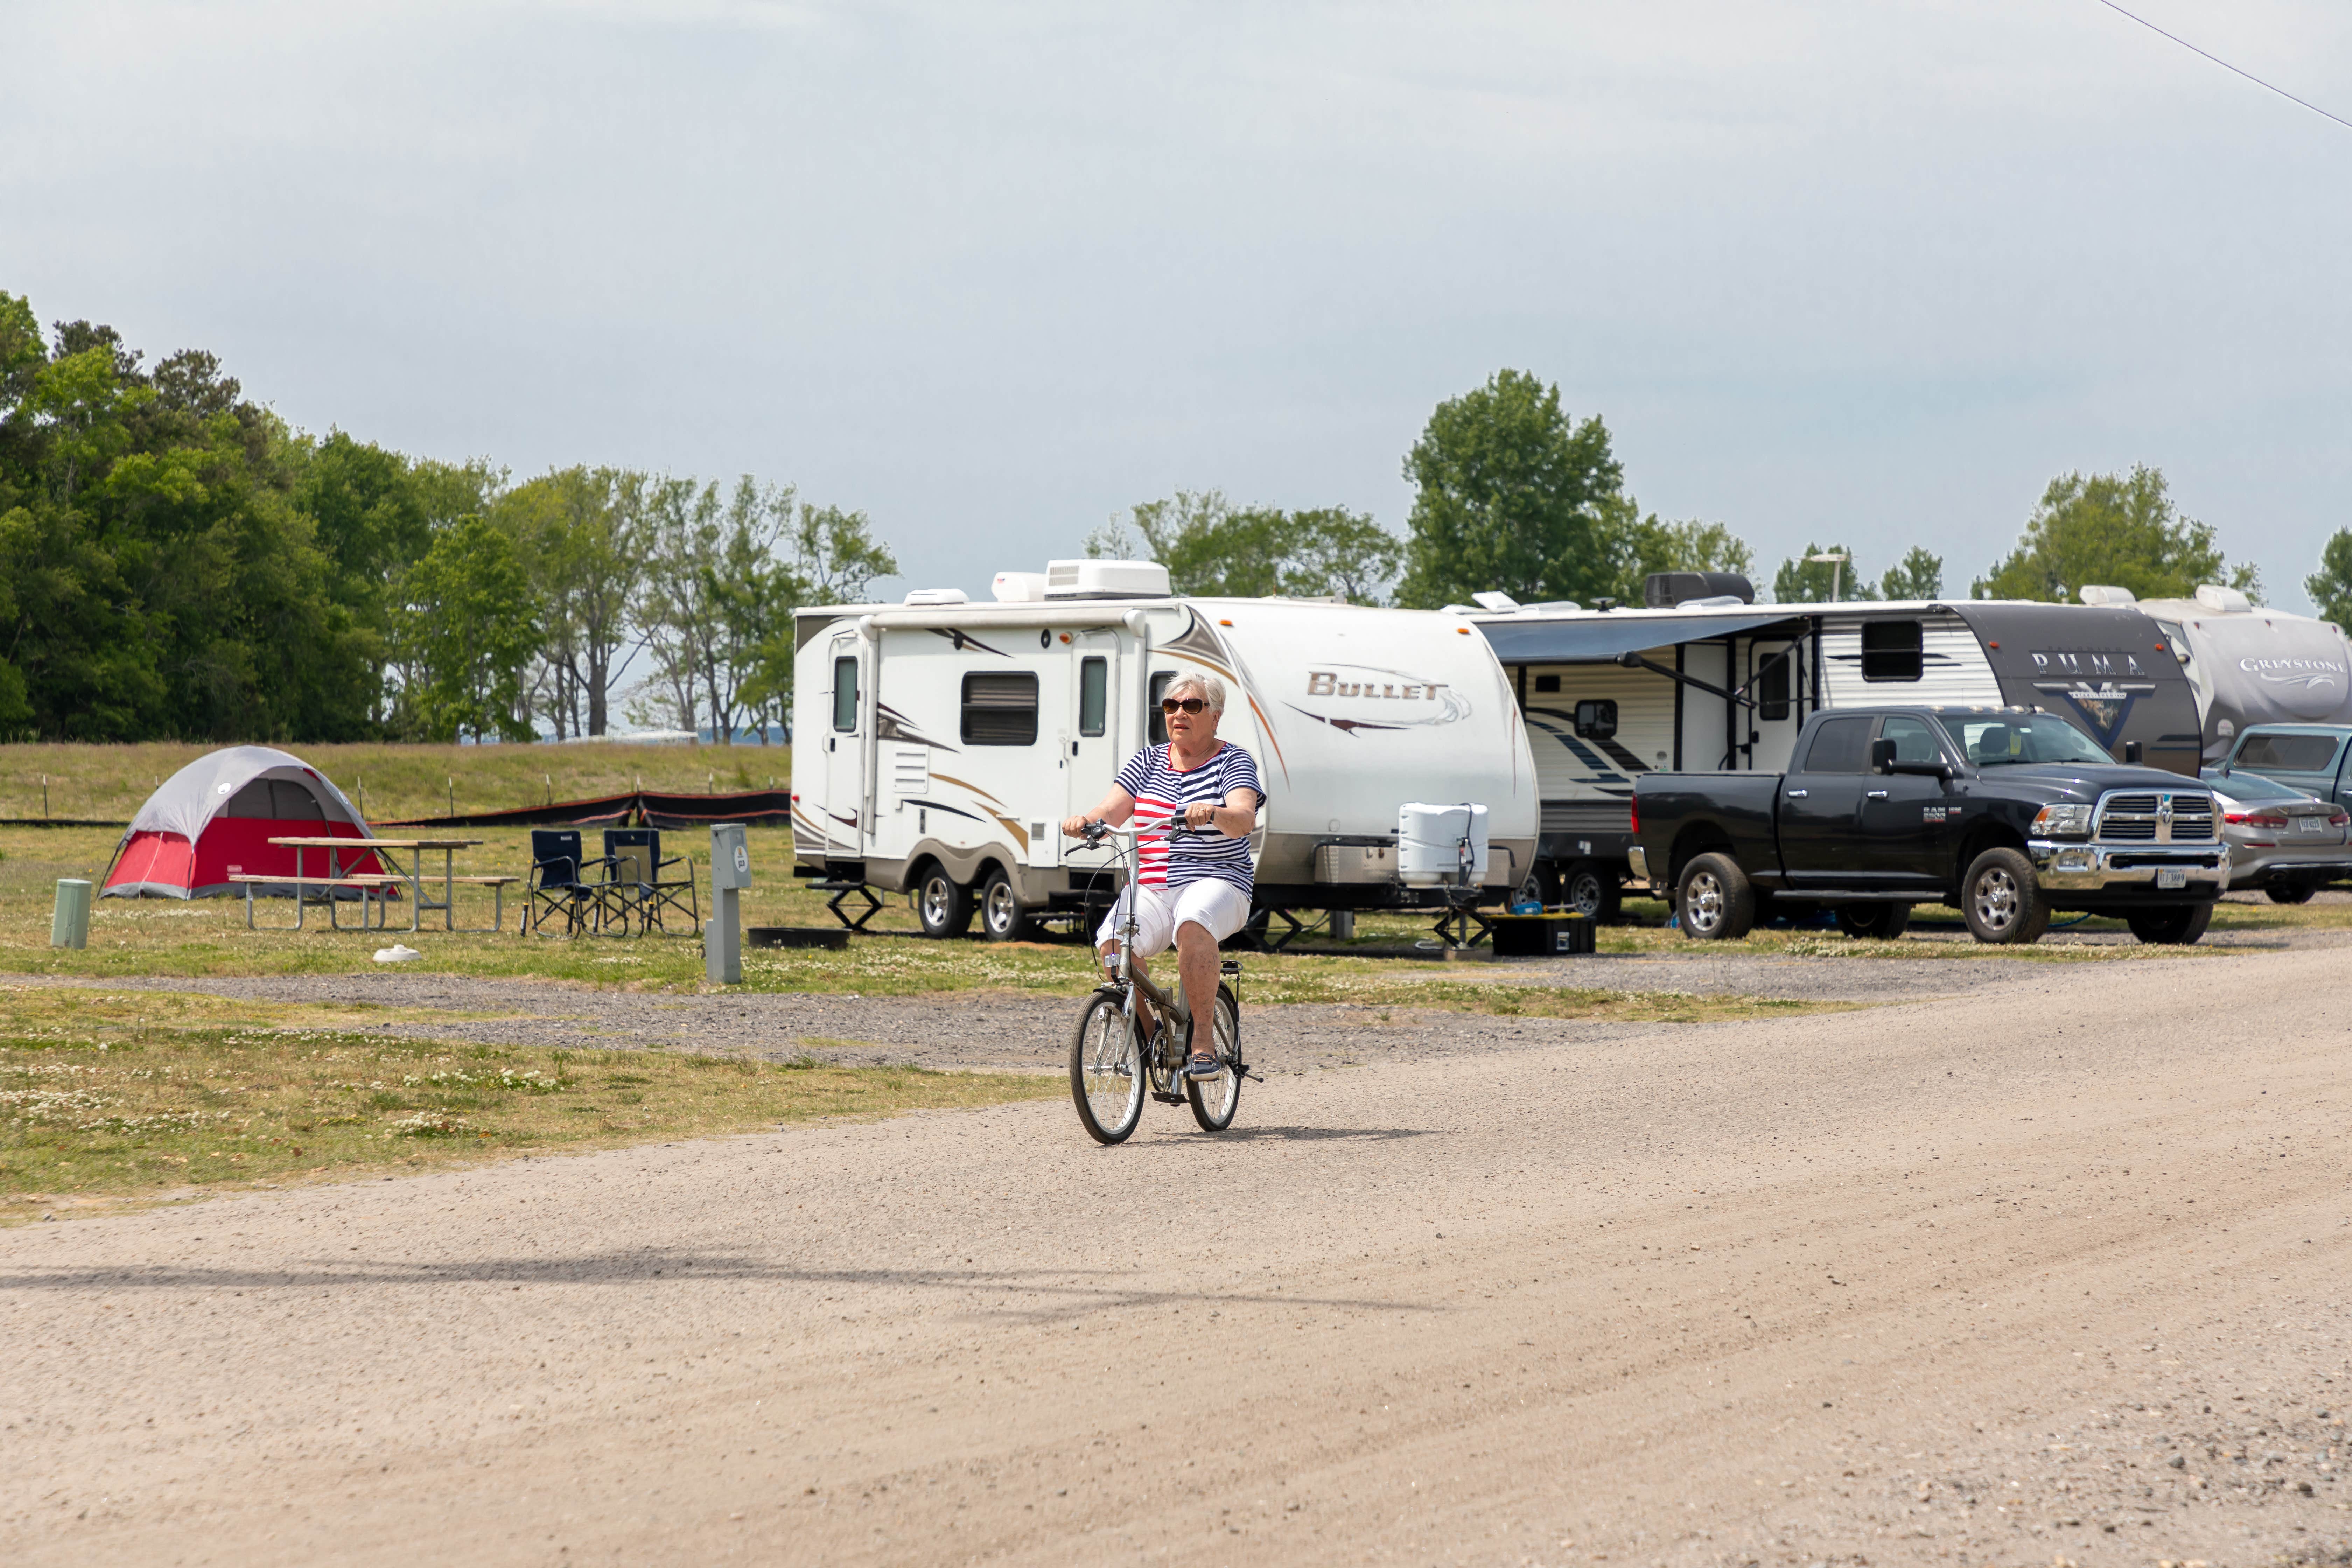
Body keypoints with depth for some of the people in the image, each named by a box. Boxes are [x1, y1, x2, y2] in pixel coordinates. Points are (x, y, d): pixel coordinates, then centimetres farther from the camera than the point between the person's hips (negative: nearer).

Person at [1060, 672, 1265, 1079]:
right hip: (1150, 888, 4)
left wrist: (1212, 814, -38)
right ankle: (1145, 1034, -3)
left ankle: (1204, 1042, -31)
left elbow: (1244, 819, -15)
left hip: (1216, 883, -4)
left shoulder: (1233, 762, 3)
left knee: (1193, 924, -39)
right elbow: (1112, 813, 5)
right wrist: (1086, 822, -19)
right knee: (1112, 945, -26)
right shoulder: (1148, 762, 15)